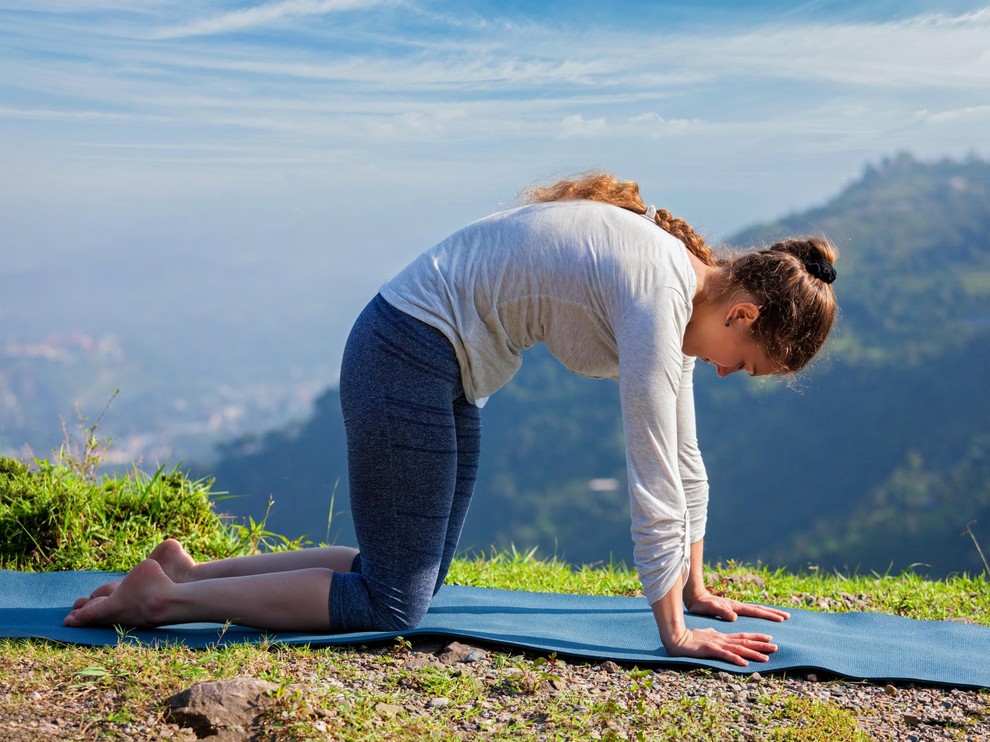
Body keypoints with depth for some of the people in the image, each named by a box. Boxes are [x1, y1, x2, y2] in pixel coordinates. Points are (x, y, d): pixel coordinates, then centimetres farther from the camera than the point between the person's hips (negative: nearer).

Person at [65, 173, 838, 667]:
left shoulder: (686, 284, 5)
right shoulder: (659, 299, -23)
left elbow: (684, 458, 13)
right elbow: (654, 482, -22)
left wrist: (696, 589, 17)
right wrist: (675, 634, -15)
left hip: (445, 366, 10)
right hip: (409, 356, -10)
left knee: (412, 573, 14)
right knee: (391, 604, -5)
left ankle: (193, 569, 17)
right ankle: (165, 597, 1)